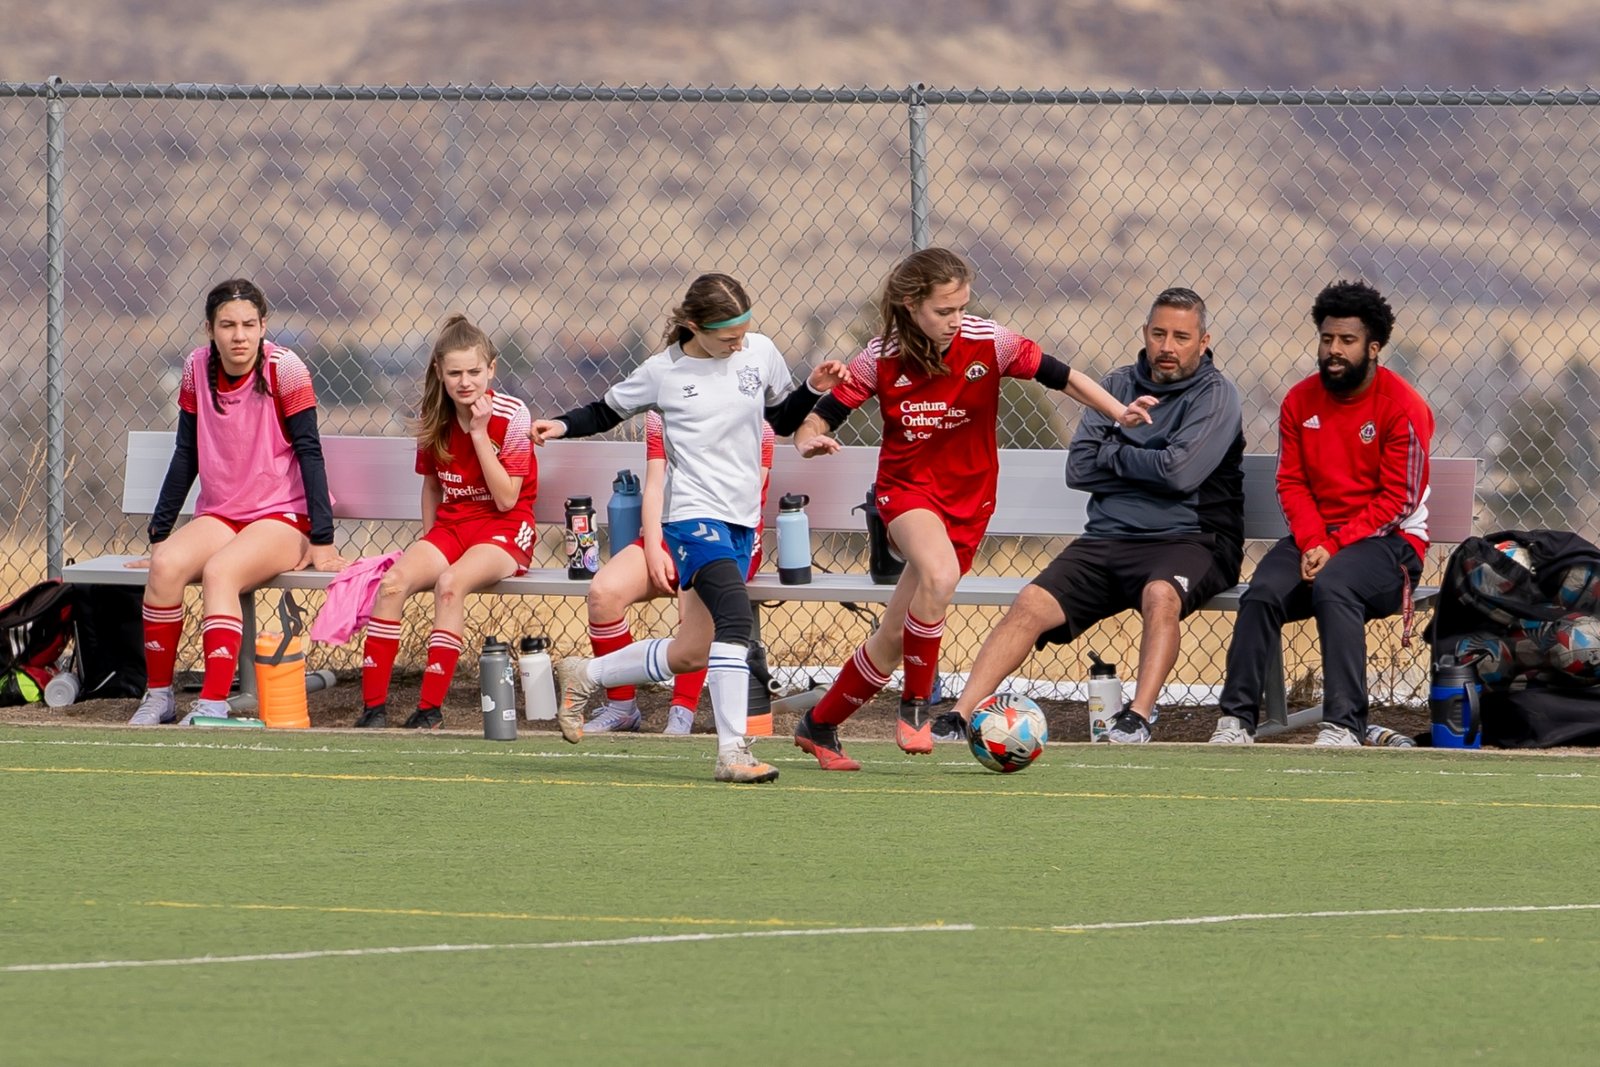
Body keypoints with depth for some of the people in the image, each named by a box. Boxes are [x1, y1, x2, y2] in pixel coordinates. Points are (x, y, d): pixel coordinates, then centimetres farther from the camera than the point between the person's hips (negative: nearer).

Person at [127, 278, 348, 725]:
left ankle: (212, 705, -37)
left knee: (219, 571, -33)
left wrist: (322, 540, -14)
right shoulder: (198, 368, 2)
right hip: (219, 516, 4)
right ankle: (158, 695, -15)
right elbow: (186, 454, 10)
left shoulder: (283, 368, -11)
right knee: (165, 566, -26)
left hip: (284, 518, -4)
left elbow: (309, 452, -10)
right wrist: (159, 534, 10)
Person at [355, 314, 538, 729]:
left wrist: (480, 433, -19)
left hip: (503, 529, -4)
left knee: (451, 583, -35)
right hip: (450, 525, 4)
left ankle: (431, 708, -29)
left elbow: (507, 499, -15)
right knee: (393, 582, -25)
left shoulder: (511, 415, -11)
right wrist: (428, 541, 8)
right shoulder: (434, 419, 3)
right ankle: (373, 706, -21)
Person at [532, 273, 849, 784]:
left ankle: (583, 675, 30)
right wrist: (562, 426, -5)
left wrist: (814, 390, 1)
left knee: (692, 653, 8)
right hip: (694, 515, -5)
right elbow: (608, 410, 12)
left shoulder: (760, 353, 5)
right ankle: (733, 751, -30)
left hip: (742, 520, 5)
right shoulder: (665, 371, -3)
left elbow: (784, 419, 19)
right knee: (735, 616, -27)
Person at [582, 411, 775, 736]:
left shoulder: (755, 424, -1)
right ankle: (619, 706, -8)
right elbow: (654, 487, 4)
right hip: (669, 536, 4)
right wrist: (653, 549, -9)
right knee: (603, 591, -24)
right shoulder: (659, 416, 10)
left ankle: (683, 712, -30)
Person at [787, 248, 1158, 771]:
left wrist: (1119, 412, -19)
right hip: (906, 487, -2)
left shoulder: (988, 343, -10)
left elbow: (1061, 377, -6)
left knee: (895, 639, 4)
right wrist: (810, 439, -29)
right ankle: (915, 707, -17)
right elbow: (822, 416, -6)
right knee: (940, 575, -35)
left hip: (969, 499, 2)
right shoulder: (882, 359, -10)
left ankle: (819, 726, 25)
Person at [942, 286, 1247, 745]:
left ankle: (1139, 716, -40)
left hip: (1190, 539, -4)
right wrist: (1144, 466, -4)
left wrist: (1113, 456, -1)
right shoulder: (1120, 385, 15)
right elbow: (1079, 468, 7)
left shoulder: (1215, 394, -1)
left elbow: (1180, 471, -16)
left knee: (1161, 593, -38)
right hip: (1106, 539, 4)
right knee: (1031, 603, -16)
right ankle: (960, 715, -22)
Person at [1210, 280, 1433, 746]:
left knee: (1333, 585, -35)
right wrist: (1311, 543, -12)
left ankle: (1343, 724, -38)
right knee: (1262, 593, -24)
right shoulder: (1301, 402, 9)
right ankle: (1236, 718, -23)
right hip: (1316, 536, 5)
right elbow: (1291, 483, 7)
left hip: (1386, 540, -5)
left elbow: (1398, 501, -11)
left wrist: (1333, 548, -17)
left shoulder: (1402, 407, -8)